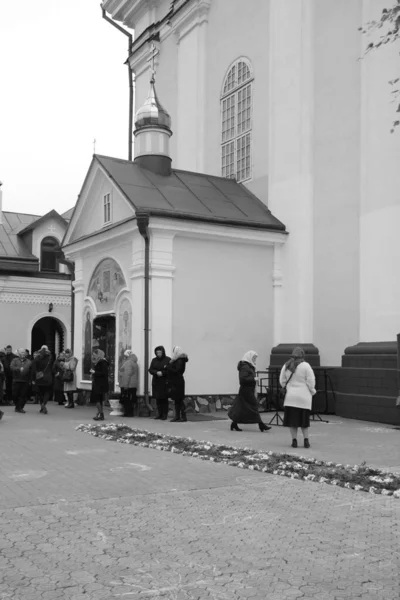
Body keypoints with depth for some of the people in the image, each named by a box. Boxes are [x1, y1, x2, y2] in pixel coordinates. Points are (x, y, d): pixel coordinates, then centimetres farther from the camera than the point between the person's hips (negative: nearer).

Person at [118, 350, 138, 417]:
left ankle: (128, 412, -4)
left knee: (126, 400, -5)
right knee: (131, 400, 10)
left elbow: (127, 375, -21)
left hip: (127, 385, -10)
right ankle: (130, 412, 13)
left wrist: (125, 385, -21)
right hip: (133, 385, 10)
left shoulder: (128, 363, -14)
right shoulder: (134, 363, 17)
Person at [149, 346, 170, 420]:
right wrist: (156, 372, -13)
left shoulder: (168, 360, -1)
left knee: (164, 399, -4)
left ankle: (165, 415, 1)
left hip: (164, 382, -4)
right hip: (156, 382, 4)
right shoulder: (154, 360, 13)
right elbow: (150, 370, 5)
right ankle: (160, 414, 14)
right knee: (158, 399, 5)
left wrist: (162, 373, -19)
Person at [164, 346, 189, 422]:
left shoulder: (180, 361, -15)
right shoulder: (177, 360, 13)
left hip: (178, 382, -9)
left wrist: (167, 367, -15)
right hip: (175, 382, 9)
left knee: (179, 400, -6)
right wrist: (168, 367, -1)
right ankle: (177, 416, 17)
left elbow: (176, 370, -22)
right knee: (176, 400, 12)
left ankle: (183, 417, -2)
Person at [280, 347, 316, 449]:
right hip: (304, 397, -2)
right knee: (304, 419, 8)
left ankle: (294, 440, 7)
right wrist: (312, 391, 8)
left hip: (291, 396, 2)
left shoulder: (286, 366, 3)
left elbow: (282, 381, 9)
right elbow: (311, 381, -7)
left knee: (292, 420, 7)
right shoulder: (305, 366, -8)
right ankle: (306, 439, 5)